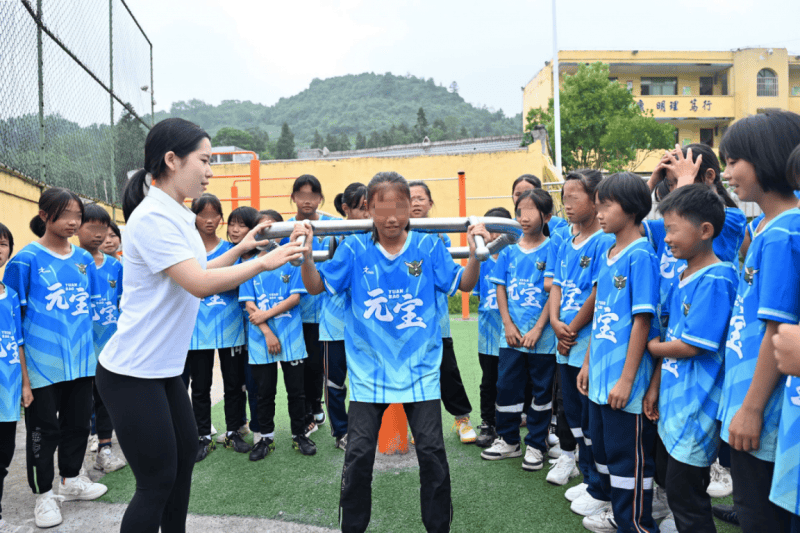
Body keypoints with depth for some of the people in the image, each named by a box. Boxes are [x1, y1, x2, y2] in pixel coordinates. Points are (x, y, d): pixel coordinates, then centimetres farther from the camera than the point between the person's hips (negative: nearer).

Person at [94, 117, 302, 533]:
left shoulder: (178, 215, 9)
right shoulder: (152, 216, -20)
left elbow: (196, 274, 17)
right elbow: (199, 284, -26)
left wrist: (240, 249, 10)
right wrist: (265, 262, -19)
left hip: (164, 367, 10)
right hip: (132, 372, -9)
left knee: (185, 451, 19)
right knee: (157, 481, 0)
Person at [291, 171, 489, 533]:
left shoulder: (429, 247, -2)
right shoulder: (354, 249, -3)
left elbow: (463, 284, 4)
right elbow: (317, 286, 1)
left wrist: (475, 253, -13)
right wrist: (306, 254, -16)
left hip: (419, 369, 0)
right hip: (368, 370, 0)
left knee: (432, 452, 6)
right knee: (358, 454, 6)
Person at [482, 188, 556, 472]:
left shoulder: (552, 250, -7)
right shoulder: (509, 251, 5)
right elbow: (500, 289, 6)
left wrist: (538, 329, -14)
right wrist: (508, 325, -4)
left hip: (542, 337, -3)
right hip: (512, 335, 4)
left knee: (541, 390, 8)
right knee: (506, 386, 10)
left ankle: (536, 445, 23)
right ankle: (508, 440, 27)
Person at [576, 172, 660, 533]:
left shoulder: (640, 255, -14)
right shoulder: (607, 254, 10)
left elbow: (642, 320, -17)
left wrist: (626, 379, -18)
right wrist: (588, 363, 15)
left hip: (625, 381, -9)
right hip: (600, 376, 9)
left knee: (630, 457, 4)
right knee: (602, 446, 21)